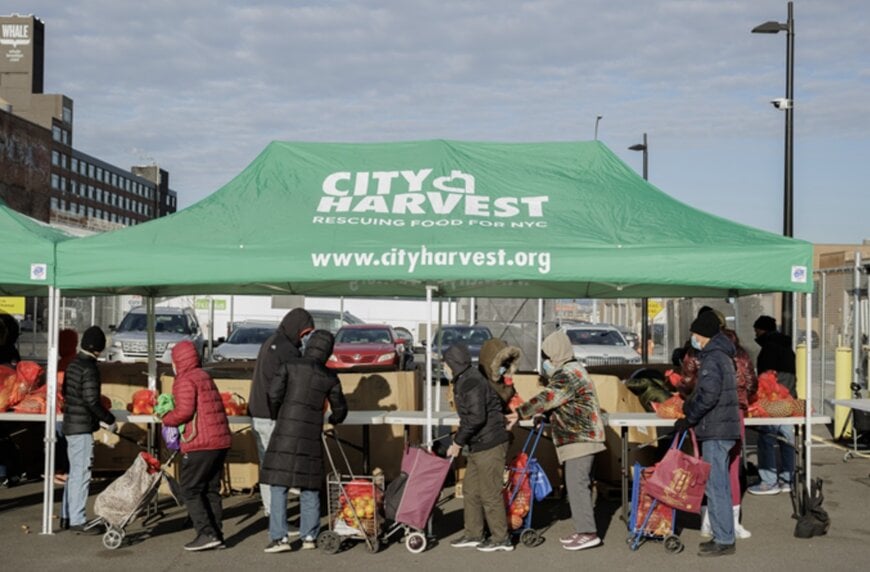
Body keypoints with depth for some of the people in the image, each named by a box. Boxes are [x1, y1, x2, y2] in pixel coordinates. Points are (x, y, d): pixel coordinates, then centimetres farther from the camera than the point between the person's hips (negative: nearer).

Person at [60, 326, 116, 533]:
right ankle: (77, 520, -2)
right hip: (82, 427, -10)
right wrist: (110, 420, -10)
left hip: (71, 424, 10)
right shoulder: (89, 368, -17)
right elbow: (91, 400, -22)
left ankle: (66, 516, 23)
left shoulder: (73, 364, 12)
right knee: (82, 473, -5)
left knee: (74, 472, 17)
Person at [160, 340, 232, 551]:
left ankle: (207, 534, -8)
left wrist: (166, 419, 1)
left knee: (190, 491, -1)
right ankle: (217, 535, 13)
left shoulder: (185, 380, -8)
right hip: (220, 440, 8)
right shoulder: (205, 376, 19)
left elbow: (184, 411, -18)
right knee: (211, 490, 13)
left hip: (200, 444, -8)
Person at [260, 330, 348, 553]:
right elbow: (340, 408, 15)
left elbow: (274, 395, -7)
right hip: (312, 435, 3)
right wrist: (334, 419, 38)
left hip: (286, 432, -2)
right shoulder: (330, 377, 5)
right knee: (310, 486, 14)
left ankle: (280, 537, -3)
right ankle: (309, 536, 16)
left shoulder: (290, 365, -2)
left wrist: (275, 416, 13)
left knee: (279, 484, 1)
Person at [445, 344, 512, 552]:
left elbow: (476, 417, -26)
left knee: (490, 493, -2)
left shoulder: (471, 383, -18)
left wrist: (458, 442, -19)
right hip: (478, 446, 11)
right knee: (470, 490, 15)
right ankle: (473, 534, 24)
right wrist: (461, 438, 13)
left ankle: (501, 538, 8)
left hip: (489, 445, -11)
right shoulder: (463, 382, 15)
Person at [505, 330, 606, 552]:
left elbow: (548, 398, -25)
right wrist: (532, 413, 5)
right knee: (581, 484, 13)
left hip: (579, 439, -11)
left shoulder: (568, 375, -15)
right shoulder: (572, 371, 19)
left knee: (577, 484, -11)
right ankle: (583, 529, 19)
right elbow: (553, 400, 18)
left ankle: (587, 533, -10)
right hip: (582, 437, 11)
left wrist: (520, 413, -28)